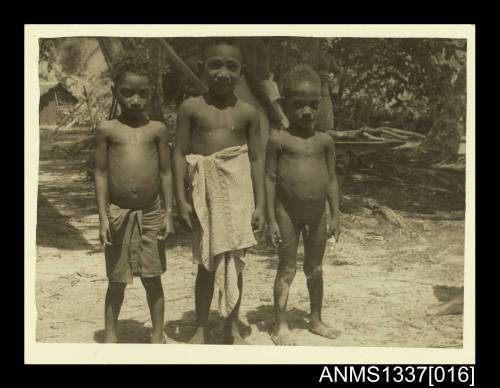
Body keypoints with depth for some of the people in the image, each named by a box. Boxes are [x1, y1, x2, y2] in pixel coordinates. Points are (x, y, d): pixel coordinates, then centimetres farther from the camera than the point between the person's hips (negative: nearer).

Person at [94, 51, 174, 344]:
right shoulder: (106, 130, 1)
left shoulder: (157, 130, 3)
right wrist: (103, 216, -4)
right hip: (118, 213, 0)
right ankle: (111, 335, 25)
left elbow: (166, 172, 6)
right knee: (116, 281, 9)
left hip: (150, 213, 1)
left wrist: (169, 213, 2)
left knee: (153, 279, 8)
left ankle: (158, 335, 23)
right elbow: (101, 173, 2)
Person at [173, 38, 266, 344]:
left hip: (238, 193, 1)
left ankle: (232, 328, 25)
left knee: (235, 261, 9)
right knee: (206, 264, 8)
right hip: (204, 192, -1)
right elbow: (180, 153, 0)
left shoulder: (248, 113, 2)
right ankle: (201, 328, 22)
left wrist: (260, 205, 1)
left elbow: (257, 158, 4)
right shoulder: (191, 108, -1)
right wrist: (182, 199, -7)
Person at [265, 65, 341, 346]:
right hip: (287, 212, -3)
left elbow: (332, 180, 7)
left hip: (317, 212, 3)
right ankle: (281, 326, 15)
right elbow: (270, 179, -6)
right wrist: (271, 219, -9)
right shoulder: (279, 140, -7)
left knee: (315, 269, 14)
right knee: (288, 268, 4)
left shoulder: (325, 141, 3)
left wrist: (335, 215, 4)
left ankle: (316, 320, 30)